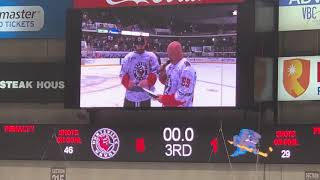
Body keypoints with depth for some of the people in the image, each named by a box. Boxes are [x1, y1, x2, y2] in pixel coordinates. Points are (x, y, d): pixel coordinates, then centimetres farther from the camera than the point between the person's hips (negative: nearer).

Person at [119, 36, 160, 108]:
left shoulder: (151, 57, -3)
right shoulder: (128, 57, -3)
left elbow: (155, 73, -4)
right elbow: (123, 74, -1)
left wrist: (148, 82, -22)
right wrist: (127, 83, -20)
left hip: (146, 94, 0)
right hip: (131, 94, 0)